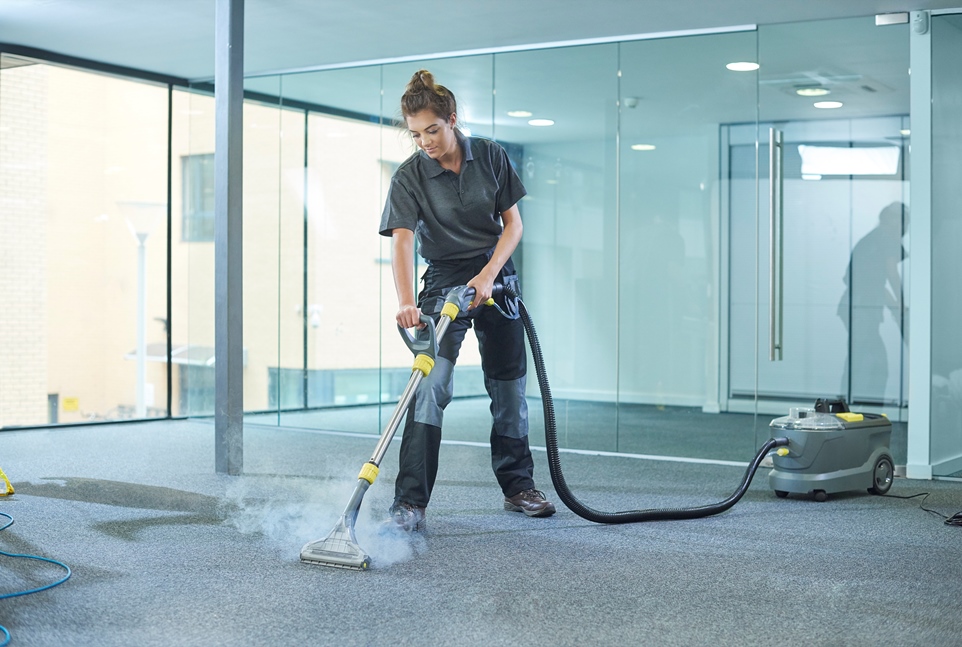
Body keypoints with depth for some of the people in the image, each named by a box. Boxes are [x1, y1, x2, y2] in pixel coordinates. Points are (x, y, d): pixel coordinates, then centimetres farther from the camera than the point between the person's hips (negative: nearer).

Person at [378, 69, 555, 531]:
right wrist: (406, 301, -40)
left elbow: (513, 223, -2)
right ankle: (410, 502, -19)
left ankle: (518, 486, 26)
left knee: (509, 387, 10)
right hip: (444, 284, -3)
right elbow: (401, 240, -24)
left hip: (496, 279, 3)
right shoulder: (409, 177, -12)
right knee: (431, 384, -18)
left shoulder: (490, 157, -5)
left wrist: (487, 275, -16)